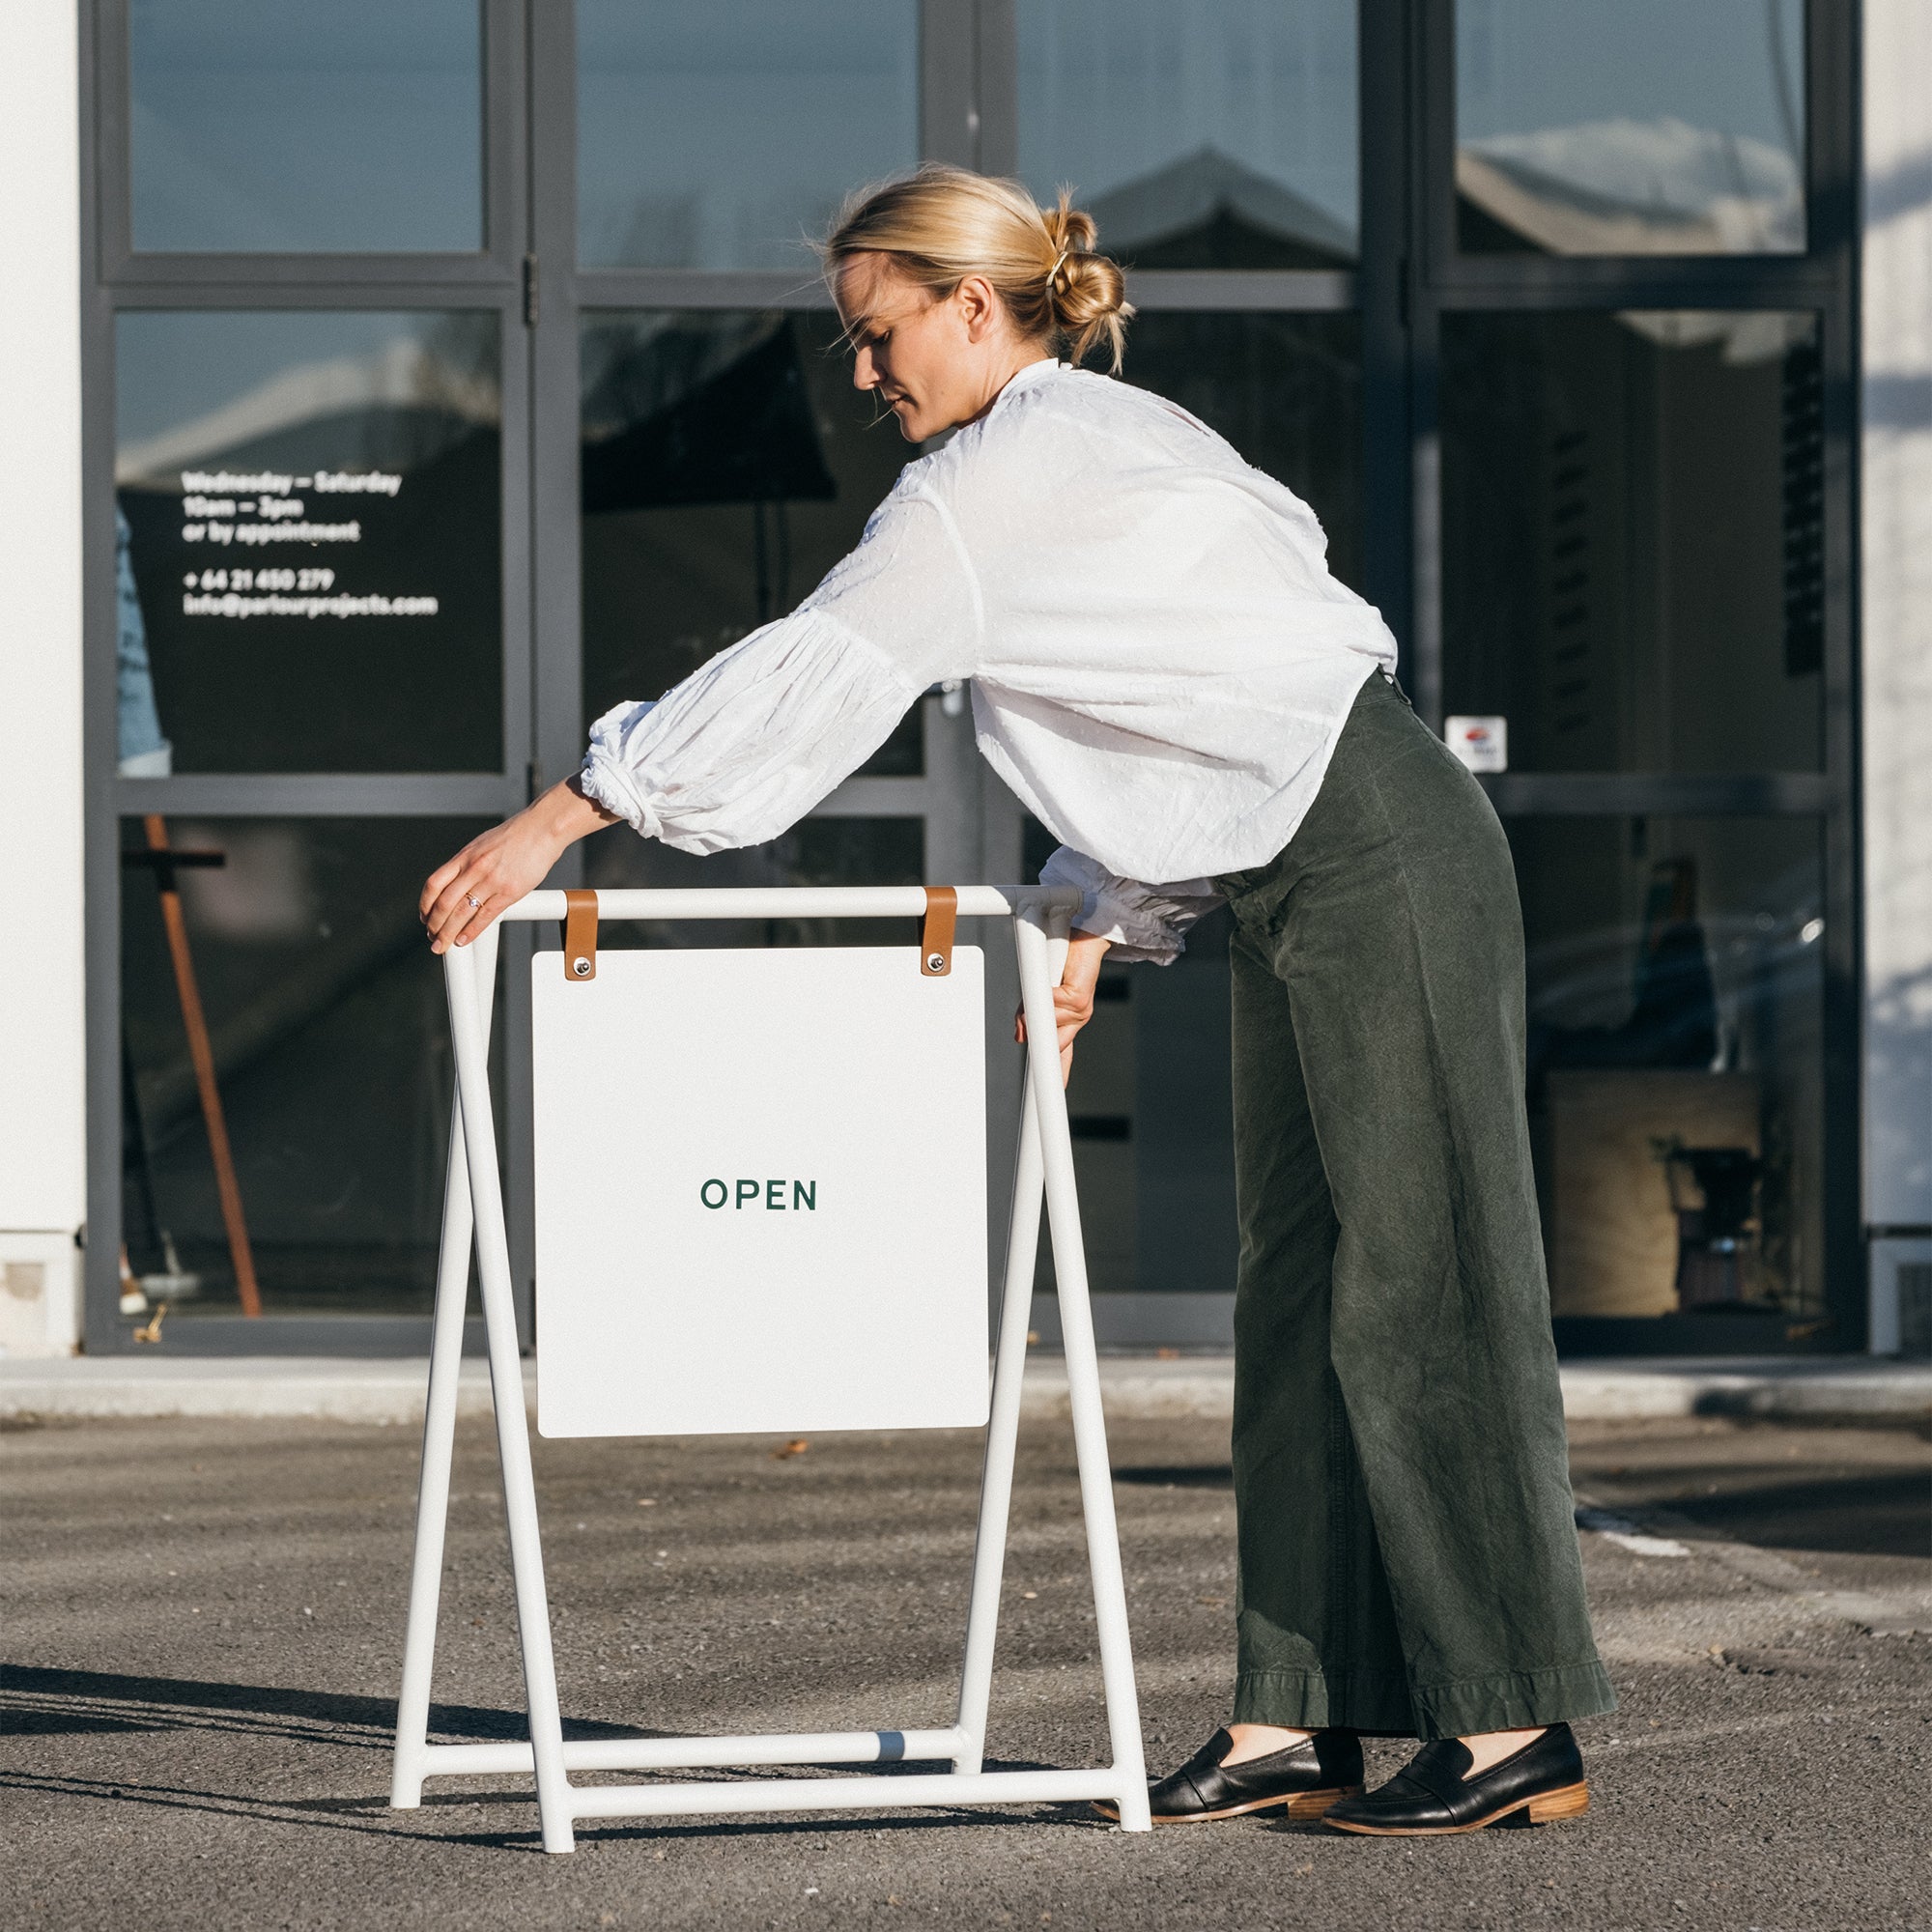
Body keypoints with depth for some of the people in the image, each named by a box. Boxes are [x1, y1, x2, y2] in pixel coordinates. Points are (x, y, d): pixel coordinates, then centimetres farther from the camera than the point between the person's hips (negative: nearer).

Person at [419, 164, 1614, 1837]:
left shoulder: (1011, 473, -13)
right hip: (1308, 888, 10)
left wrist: (559, 821, -11)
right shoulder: (1098, 448, 18)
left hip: (1385, 869, -10)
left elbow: (814, 672, -14)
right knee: (1302, 1296, 8)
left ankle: (1515, 1723, -2)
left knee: (1413, 1290, -7)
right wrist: (1101, 929, 12)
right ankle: (1295, 1723, 9)